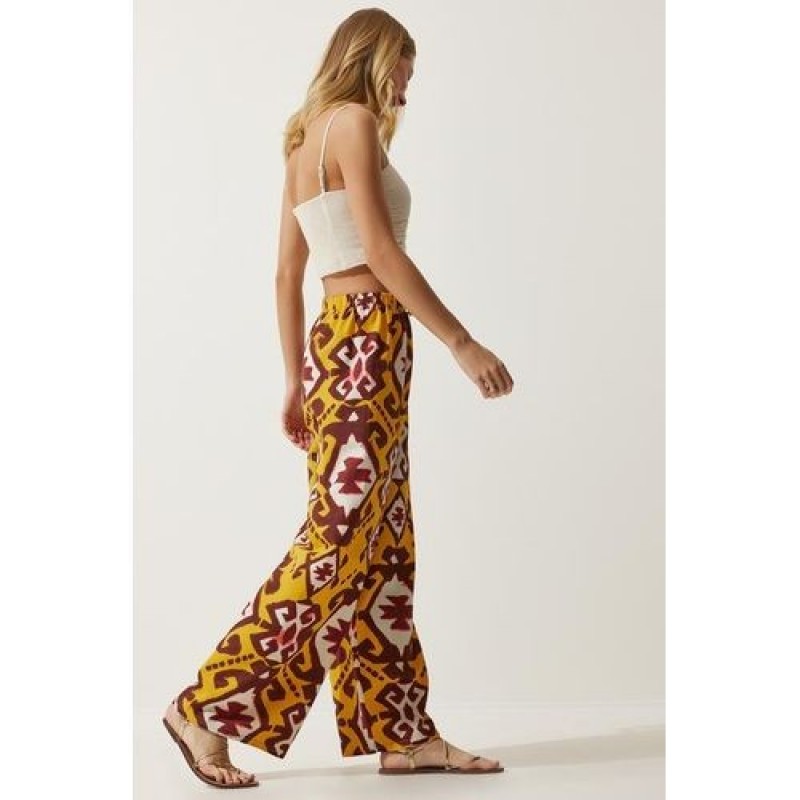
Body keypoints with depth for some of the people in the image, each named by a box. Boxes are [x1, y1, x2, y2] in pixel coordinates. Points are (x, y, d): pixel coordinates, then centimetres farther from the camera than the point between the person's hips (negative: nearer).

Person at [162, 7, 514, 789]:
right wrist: (462, 342, -14)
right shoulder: (353, 122, -6)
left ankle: (401, 731, 12)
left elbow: (287, 274, 18)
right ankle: (208, 708, -4)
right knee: (336, 539, -8)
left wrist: (296, 383, 19)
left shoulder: (306, 139, 19)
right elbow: (381, 252, -15)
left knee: (383, 547, 8)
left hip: (337, 340, 10)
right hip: (368, 339, -10)